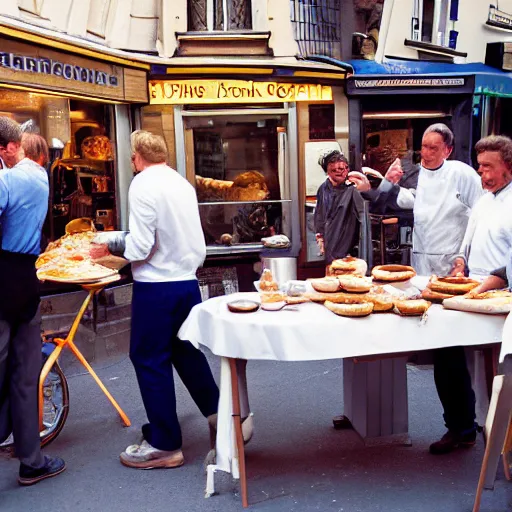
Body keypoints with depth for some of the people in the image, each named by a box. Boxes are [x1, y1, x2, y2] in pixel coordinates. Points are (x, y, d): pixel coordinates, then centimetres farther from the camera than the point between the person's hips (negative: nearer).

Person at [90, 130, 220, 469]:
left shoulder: (143, 185, -12)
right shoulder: (183, 184, 10)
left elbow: (140, 247, -18)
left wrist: (110, 246, -2)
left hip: (157, 287, -7)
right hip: (188, 282, 7)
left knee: (149, 359, 4)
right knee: (187, 351, 22)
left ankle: (165, 445, 13)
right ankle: (217, 412, 30)